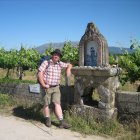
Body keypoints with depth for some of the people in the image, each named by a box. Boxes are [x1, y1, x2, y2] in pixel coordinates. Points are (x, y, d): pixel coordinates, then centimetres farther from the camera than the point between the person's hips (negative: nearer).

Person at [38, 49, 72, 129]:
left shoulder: (60, 64, 8)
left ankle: (62, 122, -7)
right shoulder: (46, 63, -6)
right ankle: (48, 120, 26)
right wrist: (43, 85, -16)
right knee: (46, 104, 7)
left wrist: (68, 69, -1)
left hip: (56, 87, 3)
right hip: (47, 87, -3)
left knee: (57, 103, -4)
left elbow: (69, 65, 22)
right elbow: (40, 74, -12)